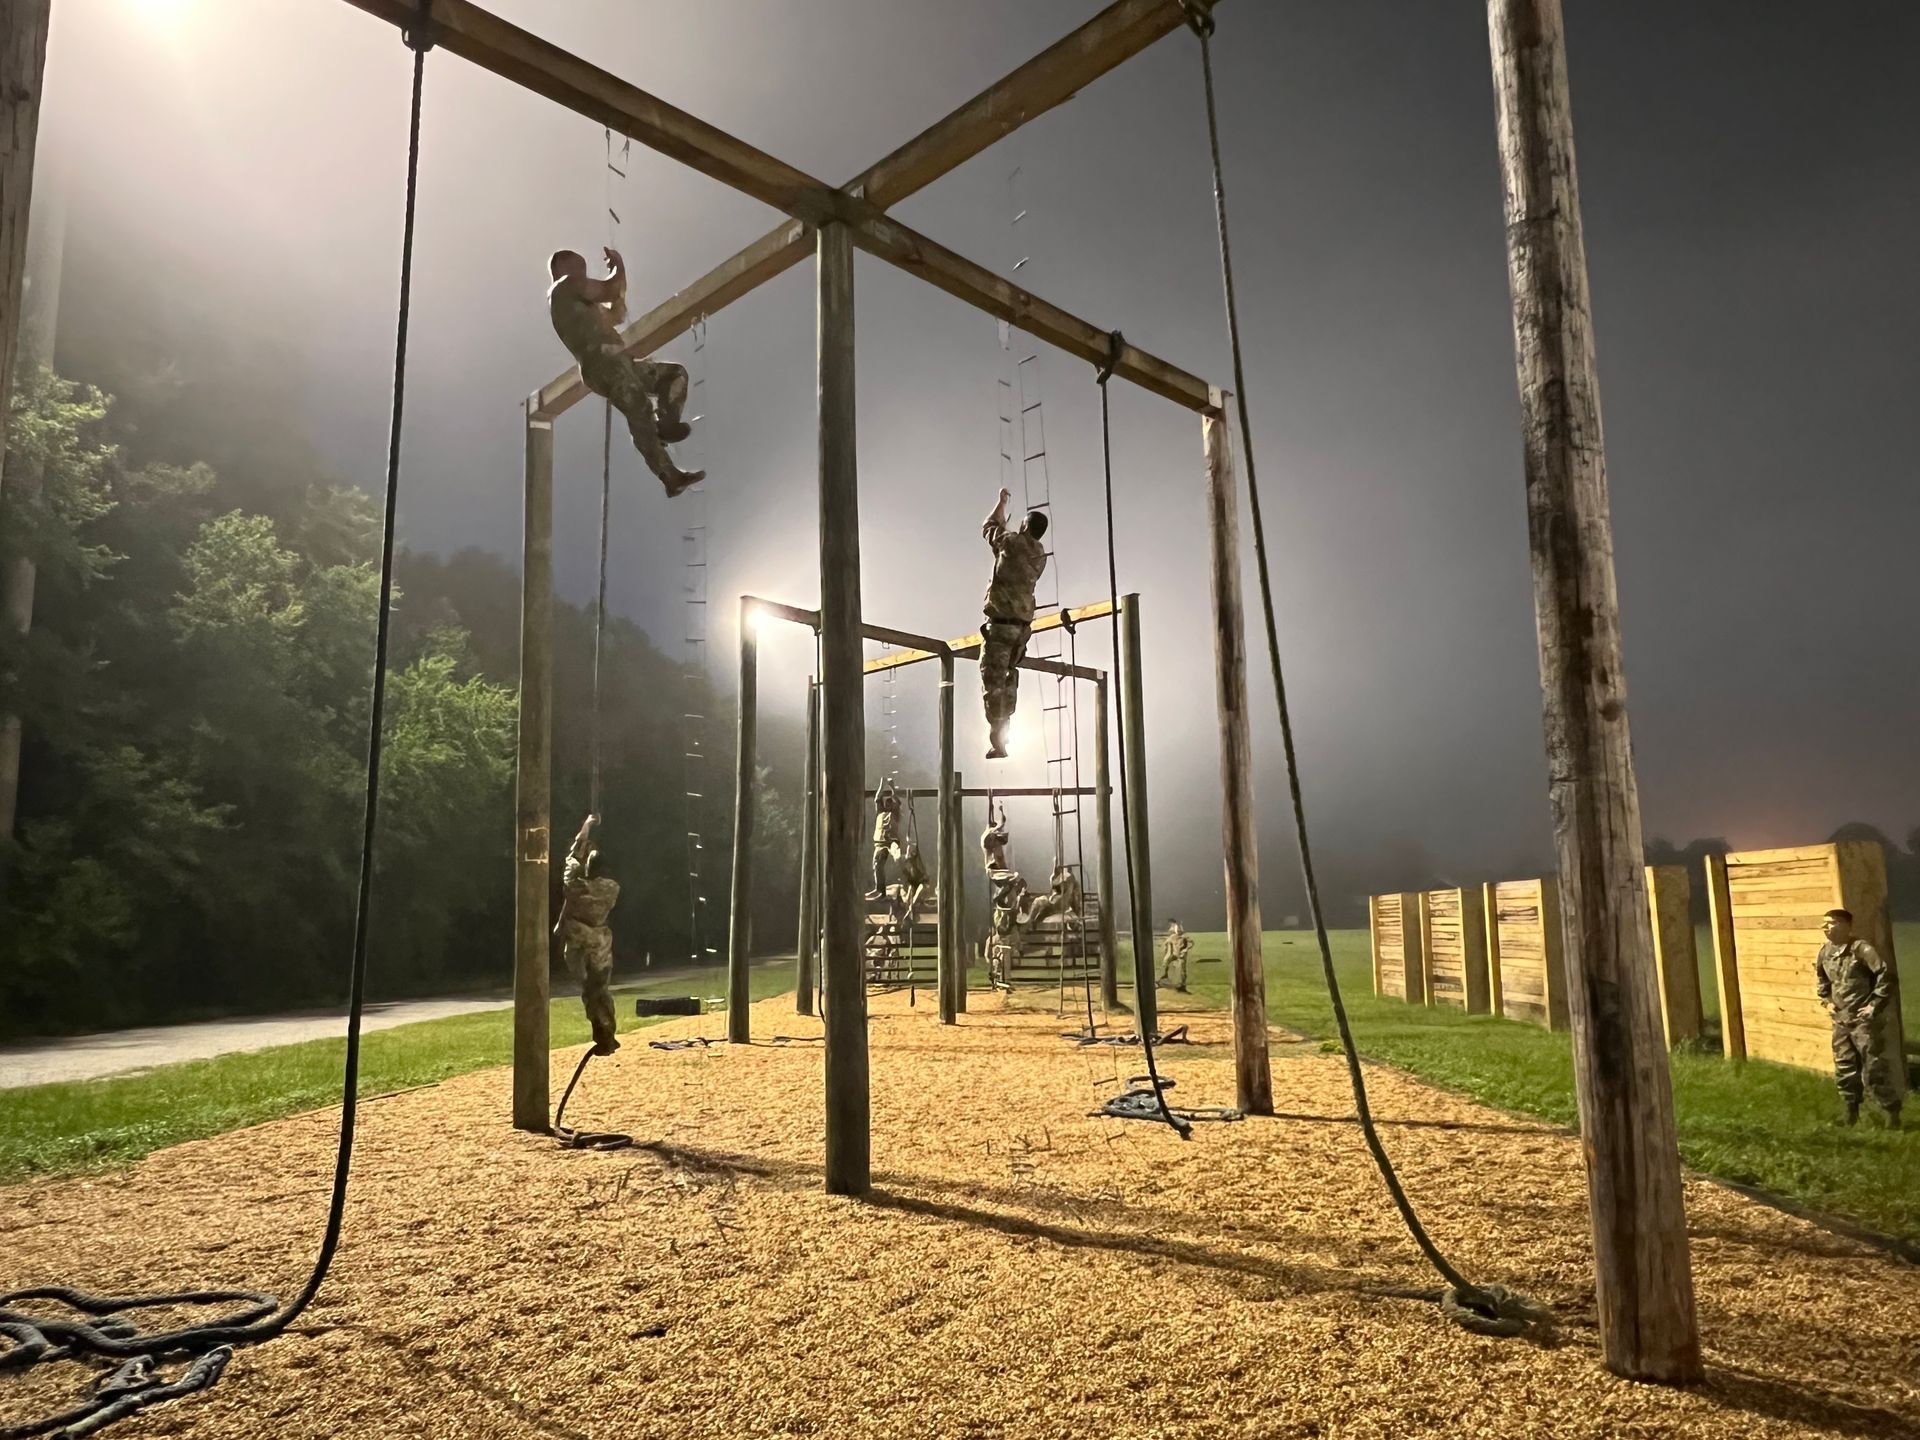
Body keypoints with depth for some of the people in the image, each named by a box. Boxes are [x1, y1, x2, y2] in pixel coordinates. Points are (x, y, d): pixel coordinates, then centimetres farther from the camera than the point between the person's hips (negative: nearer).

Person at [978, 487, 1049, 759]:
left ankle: (997, 741, -9)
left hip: (1001, 623, -7)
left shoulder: (1013, 543, -10)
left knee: (993, 680, -5)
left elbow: (989, 527, 9)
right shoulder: (1040, 555, 6)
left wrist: (1002, 502, 23)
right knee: (1008, 677, 20)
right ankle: (1002, 732, 27)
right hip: (1022, 625, 7)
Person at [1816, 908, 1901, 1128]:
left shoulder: (1861, 949, -18)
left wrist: (1875, 1005, -17)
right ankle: (1852, 1113, 24)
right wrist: (1826, 1001, 15)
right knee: (1844, 1069, 12)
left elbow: (1886, 975, -20)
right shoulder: (1825, 952, 5)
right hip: (1840, 1021, 7)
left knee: (1874, 1069, -4)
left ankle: (1893, 1113, 11)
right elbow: (1820, 977, 24)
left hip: (1864, 1020, -7)